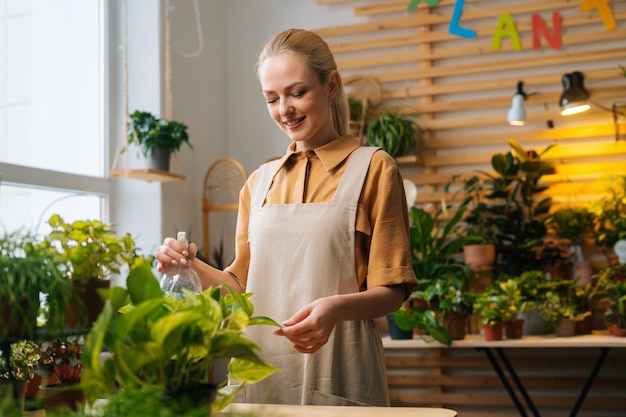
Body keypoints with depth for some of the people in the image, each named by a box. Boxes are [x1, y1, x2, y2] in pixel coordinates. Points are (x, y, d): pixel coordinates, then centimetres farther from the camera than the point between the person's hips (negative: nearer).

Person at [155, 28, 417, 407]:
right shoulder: (260, 183, 12)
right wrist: (193, 267, -2)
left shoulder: (372, 168, -1)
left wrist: (337, 308, -22)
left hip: (335, 376, -4)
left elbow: (392, 291, -4)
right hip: (259, 370, 4)